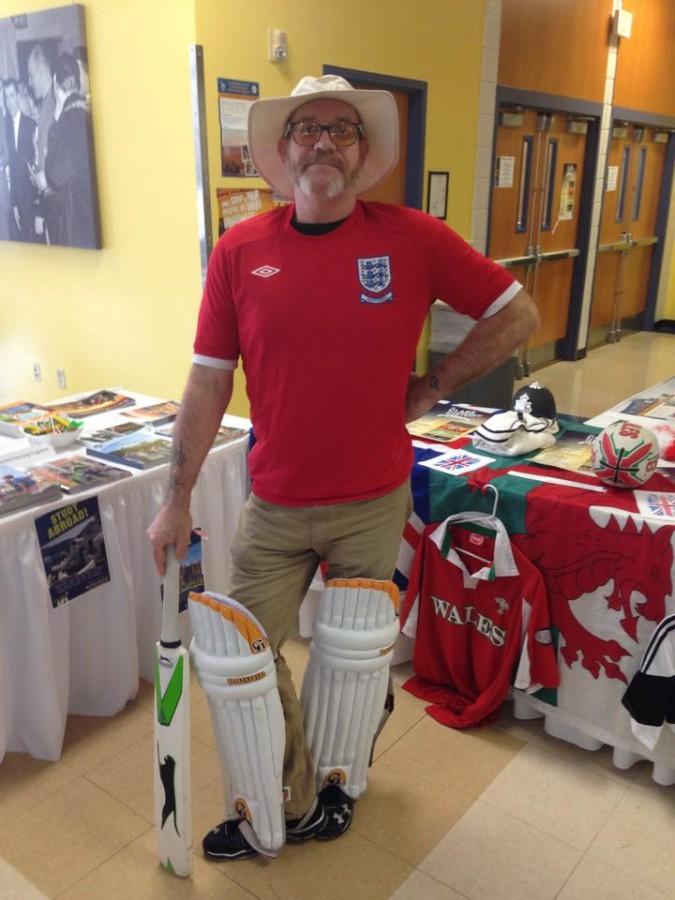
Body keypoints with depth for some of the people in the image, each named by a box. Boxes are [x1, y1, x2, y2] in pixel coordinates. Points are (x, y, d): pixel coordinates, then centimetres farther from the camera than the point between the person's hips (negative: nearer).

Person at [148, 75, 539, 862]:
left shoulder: (412, 238, -8)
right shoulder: (239, 251, -5)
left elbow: (516, 314, 2)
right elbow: (208, 383, -2)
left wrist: (431, 388, -3)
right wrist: (177, 501, -1)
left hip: (375, 503, -1)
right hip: (275, 507, 1)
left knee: (356, 657, 16)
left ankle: (339, 779, 46)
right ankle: (292, 803, 34)